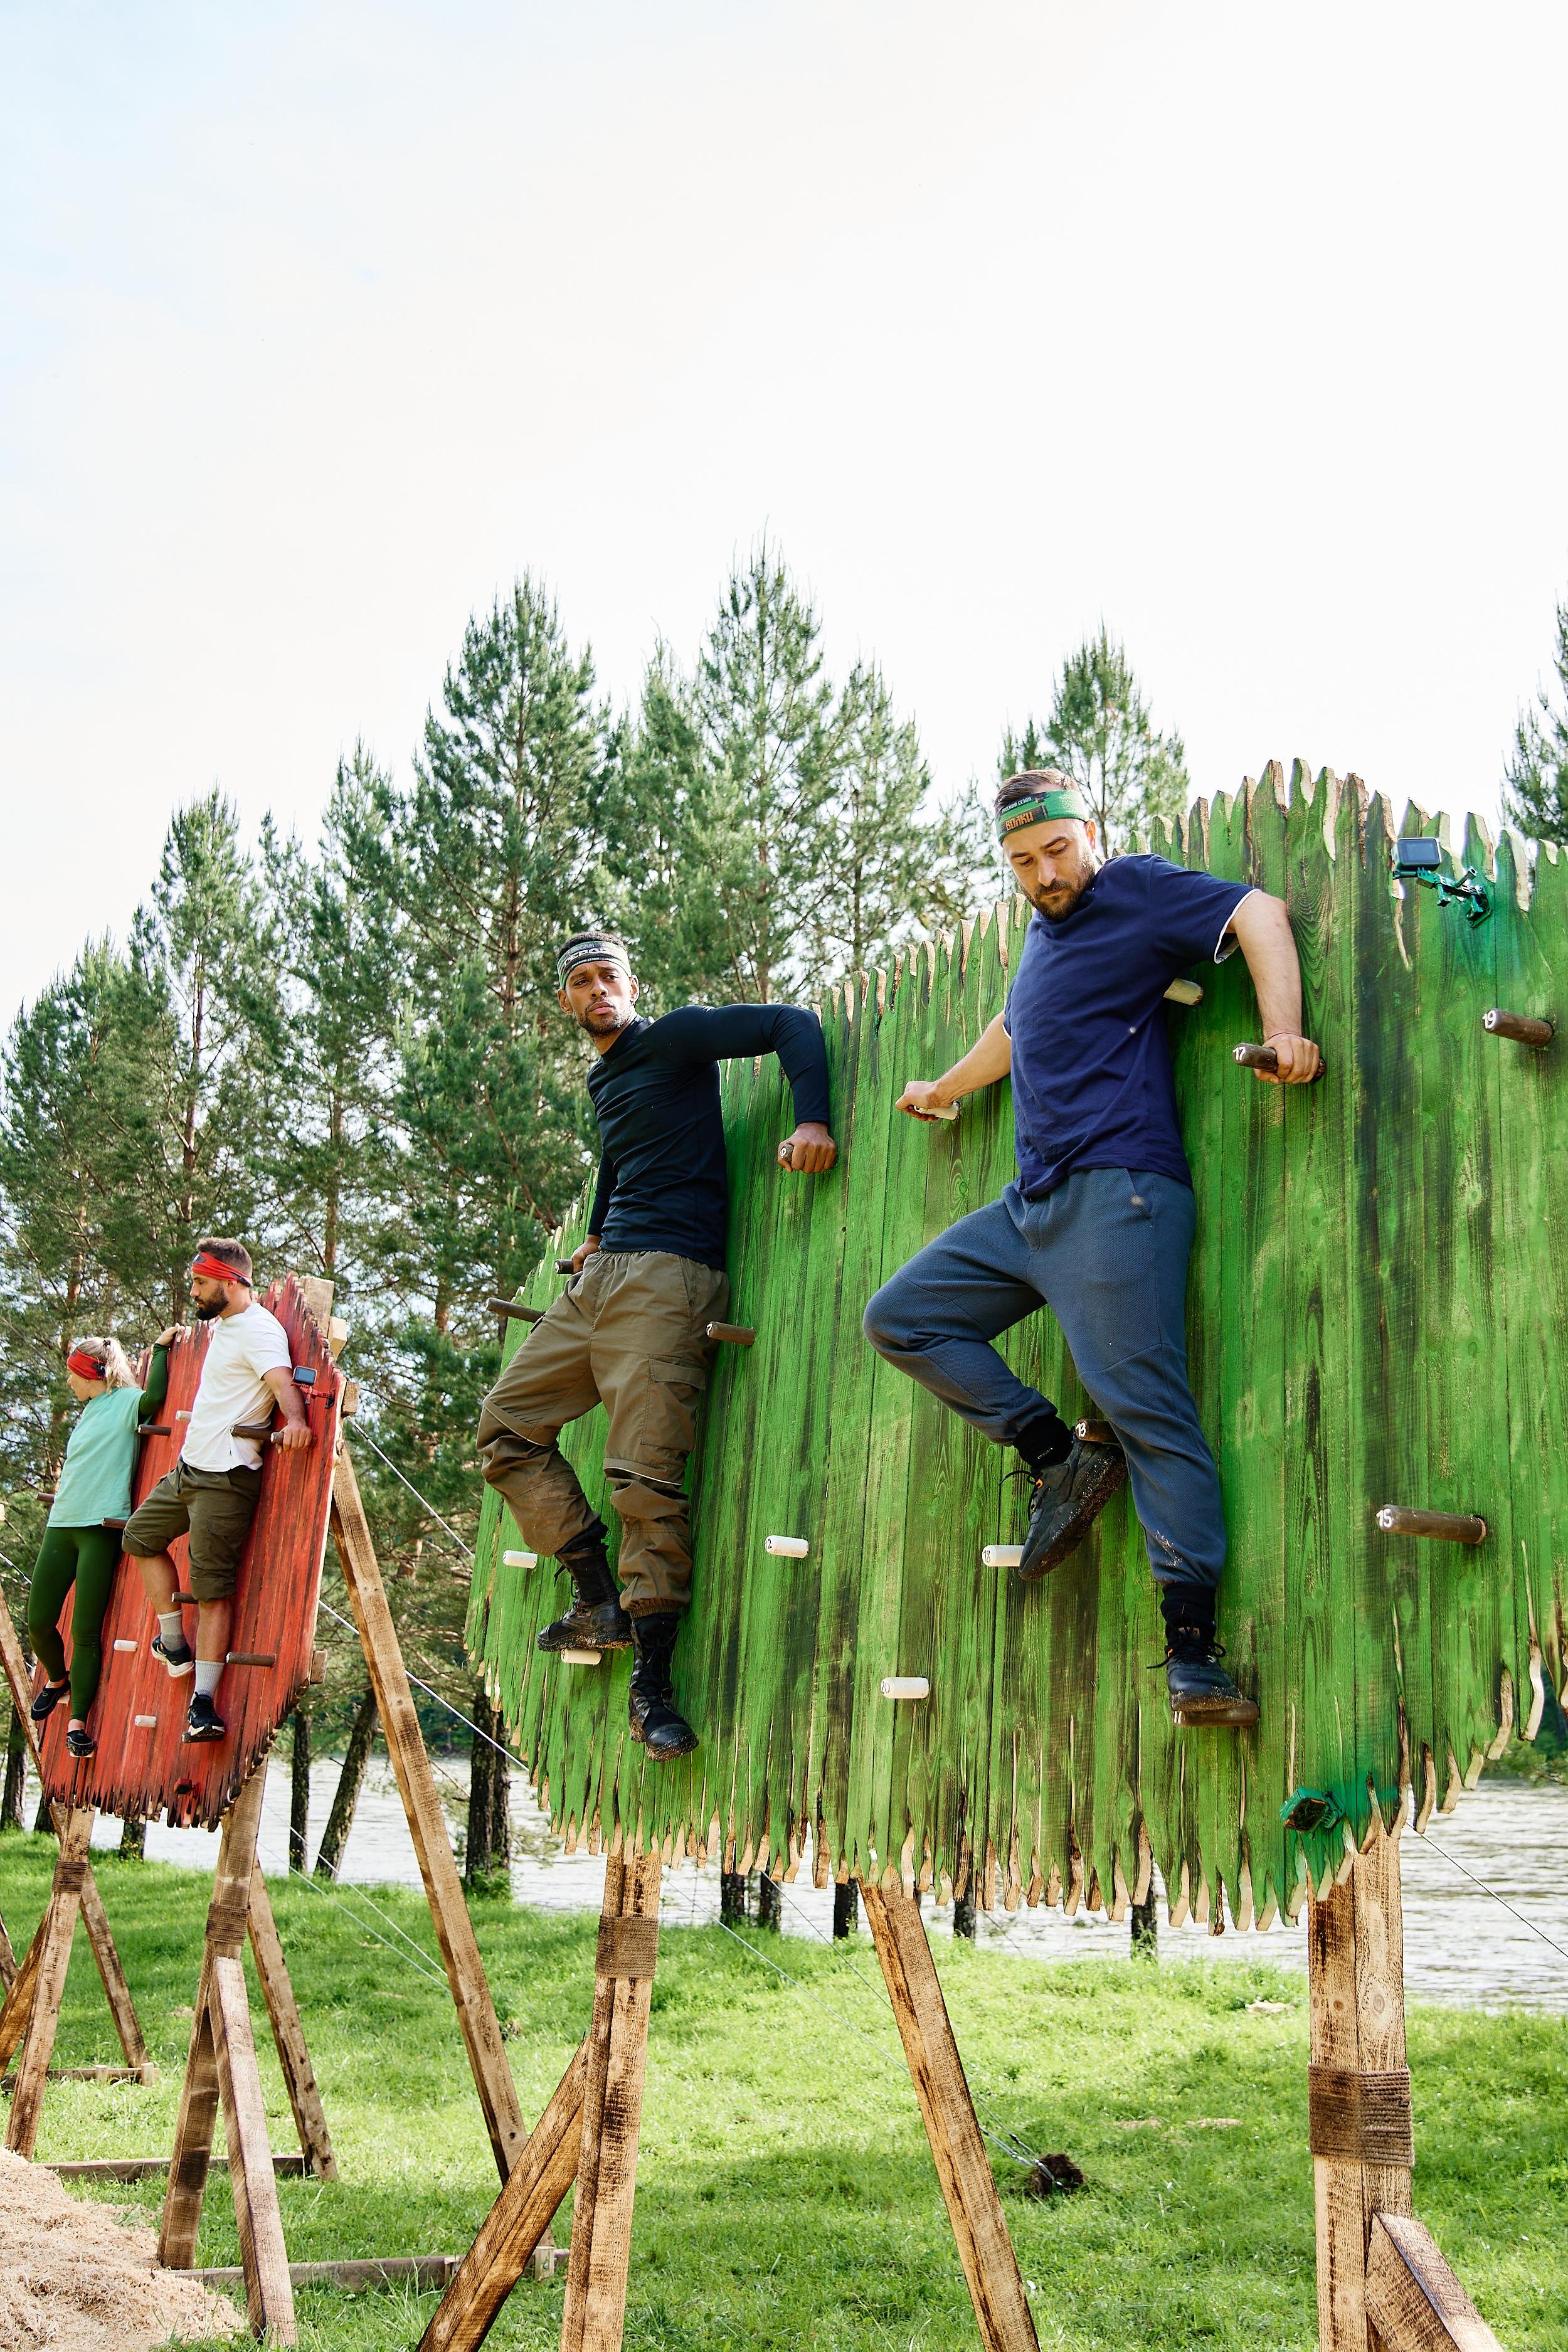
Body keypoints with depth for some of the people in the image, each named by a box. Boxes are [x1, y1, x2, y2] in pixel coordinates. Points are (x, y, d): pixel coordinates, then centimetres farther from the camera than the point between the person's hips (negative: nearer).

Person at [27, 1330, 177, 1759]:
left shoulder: (127, 1401, -3)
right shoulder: (89, 1412, 21)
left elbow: (154, 1397, -25)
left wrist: (160, 1346, -16)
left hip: (101, 1529, -7)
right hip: (61, 1525, 7)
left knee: (86, 1631, -9)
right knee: (38, 1622, 6)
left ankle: (77, 1723, -3)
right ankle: (57, 1680, 34)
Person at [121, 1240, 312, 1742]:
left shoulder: (260, 1330, -17)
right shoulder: (223, 1324, 14)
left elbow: (282, 1382, -33)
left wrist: (294, 1421, -52)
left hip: (224, 1479, -10)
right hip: (187, 1469, 11)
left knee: (213, 1589, -10)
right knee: (140, 1535, 24)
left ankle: (203, 1703, -8)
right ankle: (174, 1645, 28)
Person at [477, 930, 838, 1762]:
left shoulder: (674, 1039, -2)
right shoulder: (601, 1081, 23)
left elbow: (793, 1025, -9)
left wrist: (812, 1119, -23)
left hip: (664, 1276, -9)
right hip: (598, 1280, 9)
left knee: (645, 1475, -16)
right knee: (506, 1424, 8)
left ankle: (653, 1683, -10)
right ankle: (599, 1602, 10)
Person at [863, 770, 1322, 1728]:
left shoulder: (1133, 889, -1)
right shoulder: (1044, 928, 24)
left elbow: (1258, 912, -13)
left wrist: (1283, 1032, -28)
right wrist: (942, 1090, 54)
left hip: (1115, 1196, -9)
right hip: (1031, 1206, 9)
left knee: (1146, 1408, -15)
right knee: (900, 1318, 7)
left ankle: (1193, 1647, -15)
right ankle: (1060, 1457, 4)